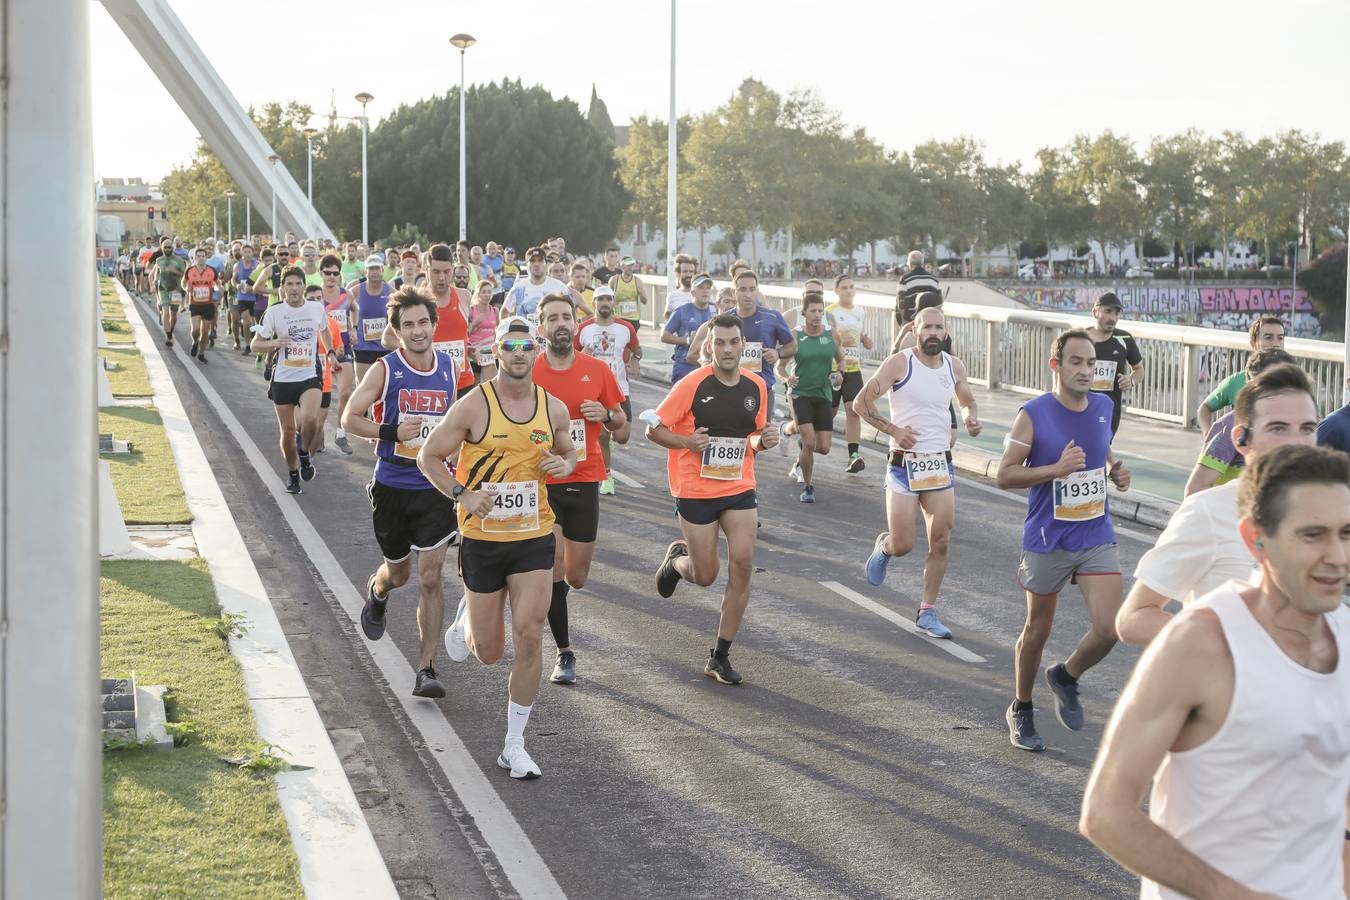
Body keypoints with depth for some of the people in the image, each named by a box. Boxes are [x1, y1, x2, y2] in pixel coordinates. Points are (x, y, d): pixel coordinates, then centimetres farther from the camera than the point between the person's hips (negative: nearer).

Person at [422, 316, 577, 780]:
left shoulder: (554, 409, 1)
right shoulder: (474, 406, -10)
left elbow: (567, 449, 20)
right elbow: (429, 455, -2)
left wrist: (566, 464, -4)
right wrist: (462, 495, -16)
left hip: (534, 538, 2)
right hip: (482, 538, -2)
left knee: (529, 640, -8)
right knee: (488, 652, 8)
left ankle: (514, 746, 5)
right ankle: (465, 620, 47)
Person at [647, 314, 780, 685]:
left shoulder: (756, 386, 3)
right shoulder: (692, 385, -12)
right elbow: (653, 429, -7)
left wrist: (765, 440, -5)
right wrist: (687, 441, -24)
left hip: (740, 490, 4)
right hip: (696, 491, -4)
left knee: (742, 566, -8)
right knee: (705, 576, 2)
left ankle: (720, 657, 4)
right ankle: (677, 559, 41)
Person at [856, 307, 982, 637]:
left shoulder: (954, 366, 6)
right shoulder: (899, 363, -10)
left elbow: (968, 402, 24)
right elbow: (861, 402, -9)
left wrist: (973, 418, 1)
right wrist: (893, 430, -17)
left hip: (941, 464, 4)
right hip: (904, 464, -4)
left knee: (941, 543, 0)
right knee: (903, 545, -5)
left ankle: (927, 612, 13)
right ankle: (882, 547, 32)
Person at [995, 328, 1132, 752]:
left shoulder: (1103, 407, 3)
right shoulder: (1033, 415, -12)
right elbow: (1005, 474, -11)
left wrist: (1115, 472, 0)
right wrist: (1057, 469, -24)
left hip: (1098, 538, 3)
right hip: (1047, 542, -3)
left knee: (1109, 628, -9)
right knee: (1037, 630, 10)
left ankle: (1066, 677, 23)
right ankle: (1021, 711, 32)